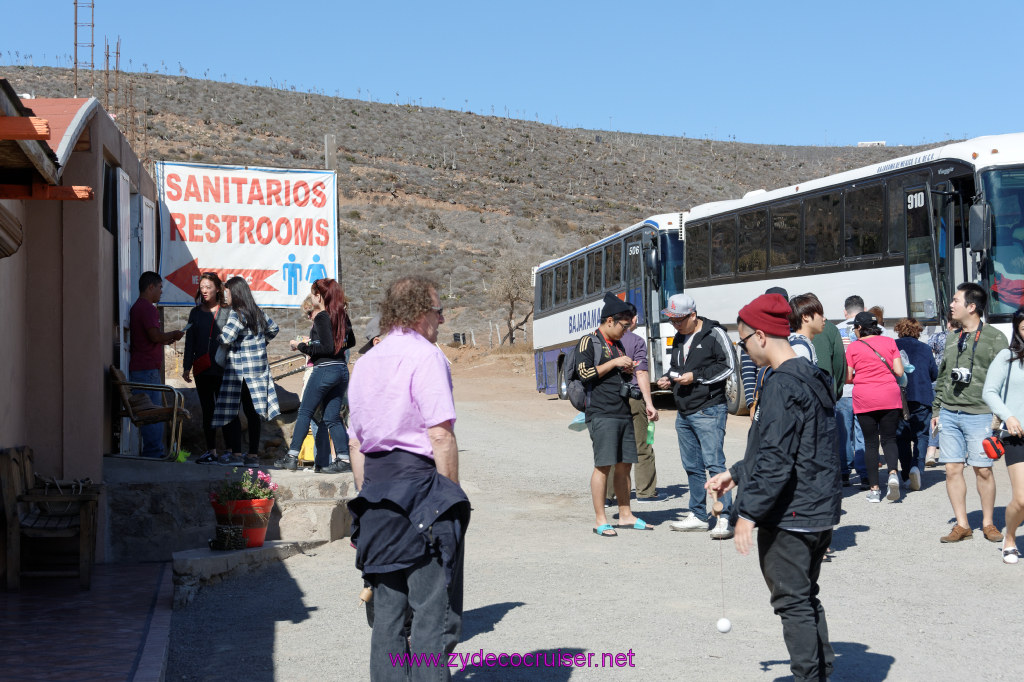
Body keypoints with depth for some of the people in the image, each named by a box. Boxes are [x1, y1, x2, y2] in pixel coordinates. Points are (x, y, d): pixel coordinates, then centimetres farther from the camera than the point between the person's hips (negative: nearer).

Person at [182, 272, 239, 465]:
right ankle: (211, 451, 11)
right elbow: (190, 341, 14)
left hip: (223, 369, -4)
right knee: (207, 411, 6)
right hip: (202, 369, 4)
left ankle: (230, 451, 3)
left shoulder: (227, 312, 1)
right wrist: (187, 367, 8)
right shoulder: (195, 313, 12)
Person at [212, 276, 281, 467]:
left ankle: (235, 454, -9)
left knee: (229, 412, -4)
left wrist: (218, 337, -4)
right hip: (259, 367, 8)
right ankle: (253, 454, 13)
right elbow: (273, 328, 27)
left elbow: (226, 337, -25)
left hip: (240, 370, -8)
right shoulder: (257, 312, 11)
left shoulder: (237, 314, -14)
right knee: (252, 412, 11)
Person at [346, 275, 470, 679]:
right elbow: (441, 435, -15)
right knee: (433, 608, -4)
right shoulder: (424, 355, -8)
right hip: (420, 478, -8)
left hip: (376, 486, 8)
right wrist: (452, 494, -8)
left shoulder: (365, 362, 15)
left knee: (387, 608, 13)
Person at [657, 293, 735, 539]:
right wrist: (668, 378, 6)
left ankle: (725, 518, -11)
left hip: (709, 410, -8)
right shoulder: (679, 338, 16)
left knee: (714, 464, -13)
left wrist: (695, 376, -16)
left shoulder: (714, 334, -7)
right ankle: (698, 515, 21)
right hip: (683, 414, 8)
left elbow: (727, 366, -11)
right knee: (692, 466, 12)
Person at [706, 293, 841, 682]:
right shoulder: (813, 379, 12)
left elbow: (775, 460, -24)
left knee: (792, 604, 0)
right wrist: (736, 474, 25)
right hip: (821, 512, 10)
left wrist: (748, 512, -19)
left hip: (788, 518, -10)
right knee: (807, 599, 18)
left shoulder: (783, 385, -19)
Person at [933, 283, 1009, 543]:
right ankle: (962, 525, 8)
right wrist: (936, 410, 15)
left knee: (983, 470, -2)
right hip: (949, 413, 5)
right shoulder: (952, 339, 16)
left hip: (979, 414, -5)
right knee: (952, 469, 1)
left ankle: (988, 523, 14)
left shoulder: (995, 338, -1)